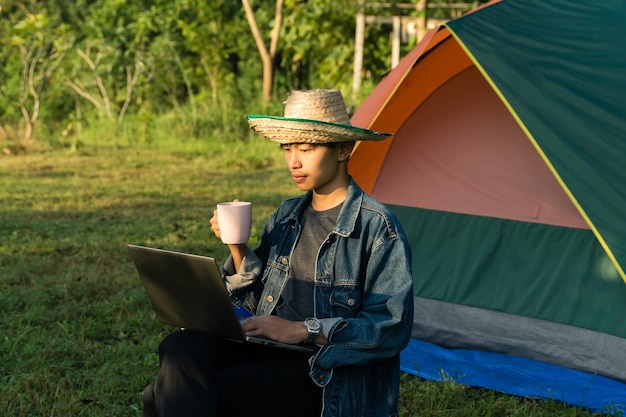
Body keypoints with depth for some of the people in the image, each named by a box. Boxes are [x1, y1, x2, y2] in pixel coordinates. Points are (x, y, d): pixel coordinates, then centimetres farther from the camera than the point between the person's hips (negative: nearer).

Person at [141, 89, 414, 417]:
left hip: (324, 380, -6)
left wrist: (303, 330, -21)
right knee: (181, 347, -25)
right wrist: (236, 246, 0)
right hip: (268, 350, 7)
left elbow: (391, 327, -14)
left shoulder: (377, 227, -8)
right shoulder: (287, 216, 13)